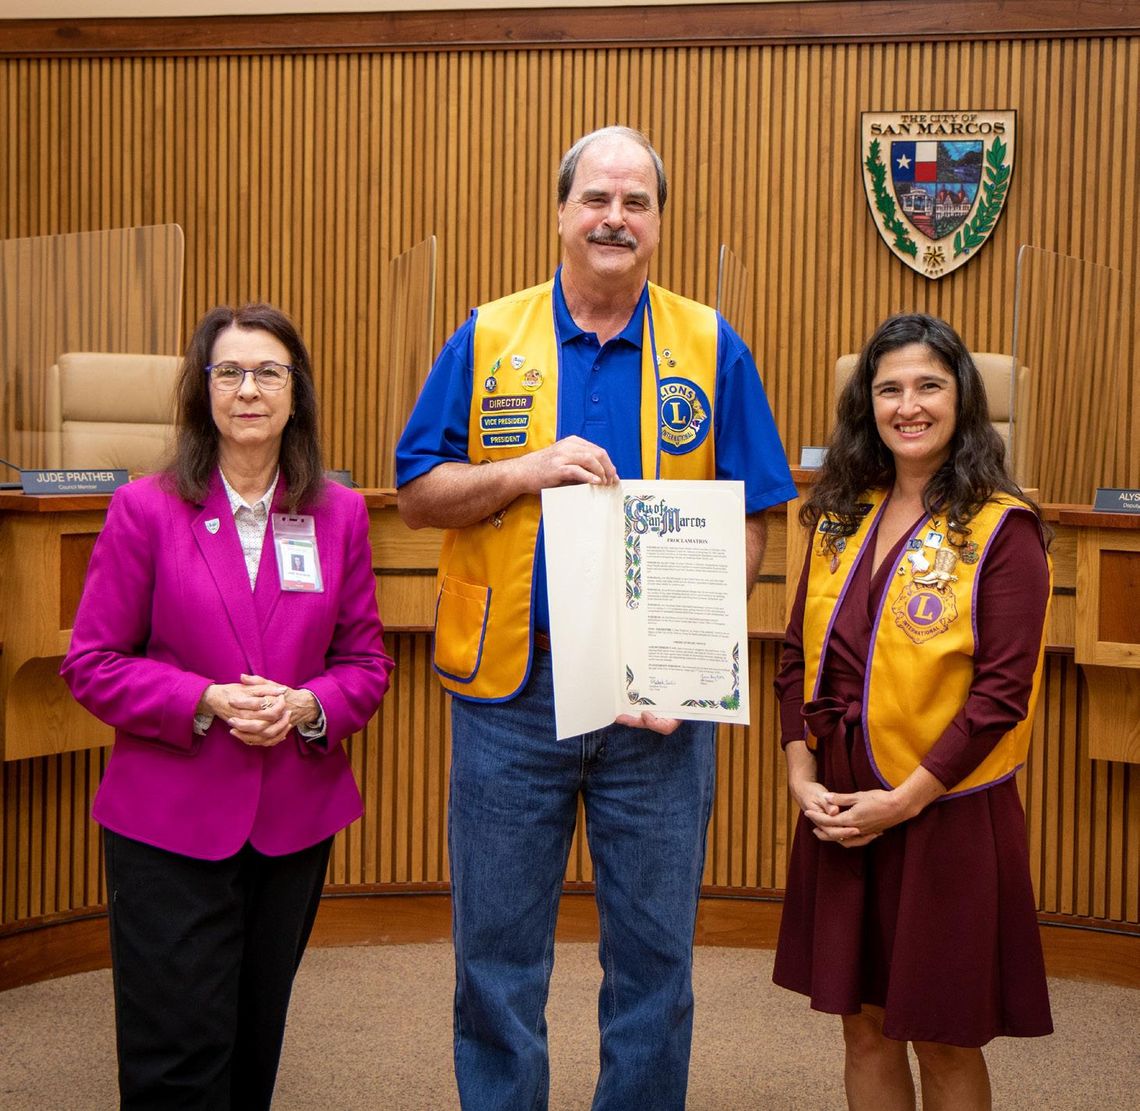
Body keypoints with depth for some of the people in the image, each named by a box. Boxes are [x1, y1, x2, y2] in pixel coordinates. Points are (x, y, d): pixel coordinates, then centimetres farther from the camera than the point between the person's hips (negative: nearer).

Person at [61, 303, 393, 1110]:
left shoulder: (338, 513, 3)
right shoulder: (146, 508, -5)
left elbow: (366, 662, 7)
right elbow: (92, 663, -4)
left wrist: (307, 707, -14)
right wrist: (205, 702, -18)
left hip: (296, 819, 3)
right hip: (169, 821, -3)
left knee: (255, 1044, 16)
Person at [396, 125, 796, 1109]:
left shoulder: (711, 347, 4)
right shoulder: (487, 339, 4)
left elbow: (749, 519, 4)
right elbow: (417, 493, 3)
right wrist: (529, 470, -14)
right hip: (510, 692, 0)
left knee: (655, 951, 12)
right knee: (498, 953, 11)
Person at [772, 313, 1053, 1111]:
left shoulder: (1002, 528, -9)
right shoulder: (840, 518, 7)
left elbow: (1002, 691, -14)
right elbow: (799, 657, 9)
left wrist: (905, 800, -15)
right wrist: (803, 774, -3)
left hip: (946, 813, -5)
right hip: (839, 812, 5)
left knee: (944, 1038, 9)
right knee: (865, 1024, 14)